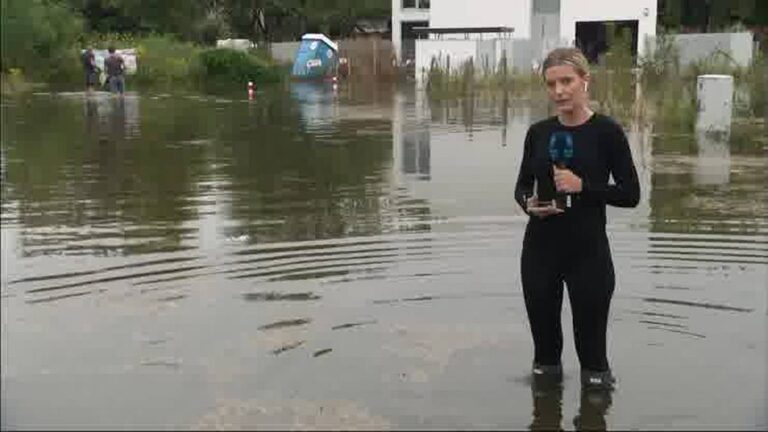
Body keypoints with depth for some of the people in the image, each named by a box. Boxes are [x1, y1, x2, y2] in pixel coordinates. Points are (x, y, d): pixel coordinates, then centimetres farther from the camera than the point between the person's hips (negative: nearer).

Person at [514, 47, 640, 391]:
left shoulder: (607, 131, -7)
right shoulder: (538, 132, 4)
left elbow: (631, 194, -6)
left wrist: (583, 186, -20)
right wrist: (528, 203, -10)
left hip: (588, 251, -4)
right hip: (540, 249, 4)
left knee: (590, 341, 5)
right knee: (543, 335, 13)